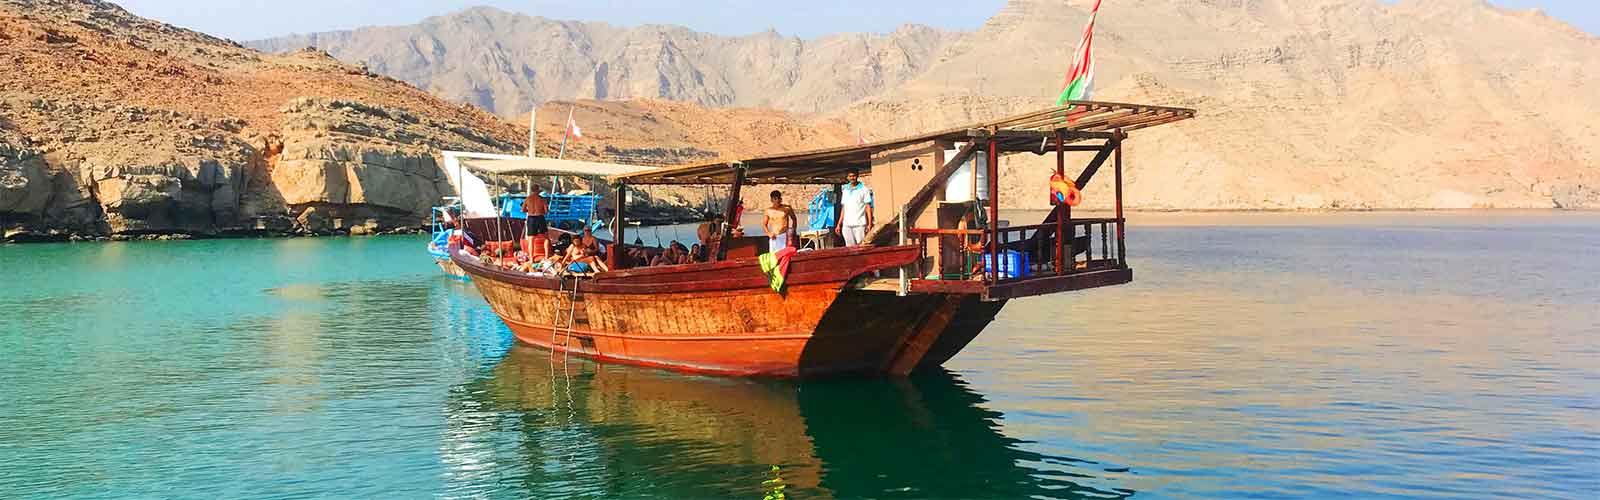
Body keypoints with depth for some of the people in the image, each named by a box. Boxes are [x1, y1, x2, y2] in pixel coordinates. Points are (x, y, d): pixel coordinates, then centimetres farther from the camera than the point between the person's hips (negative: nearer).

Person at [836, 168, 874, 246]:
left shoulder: (864, 189, 2)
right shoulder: (845, 190, 16)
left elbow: (868, 207, -2)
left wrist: (870, 224, -10)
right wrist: (839, 224, 13)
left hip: (859, 225, -4)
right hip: (846, 225, 5)